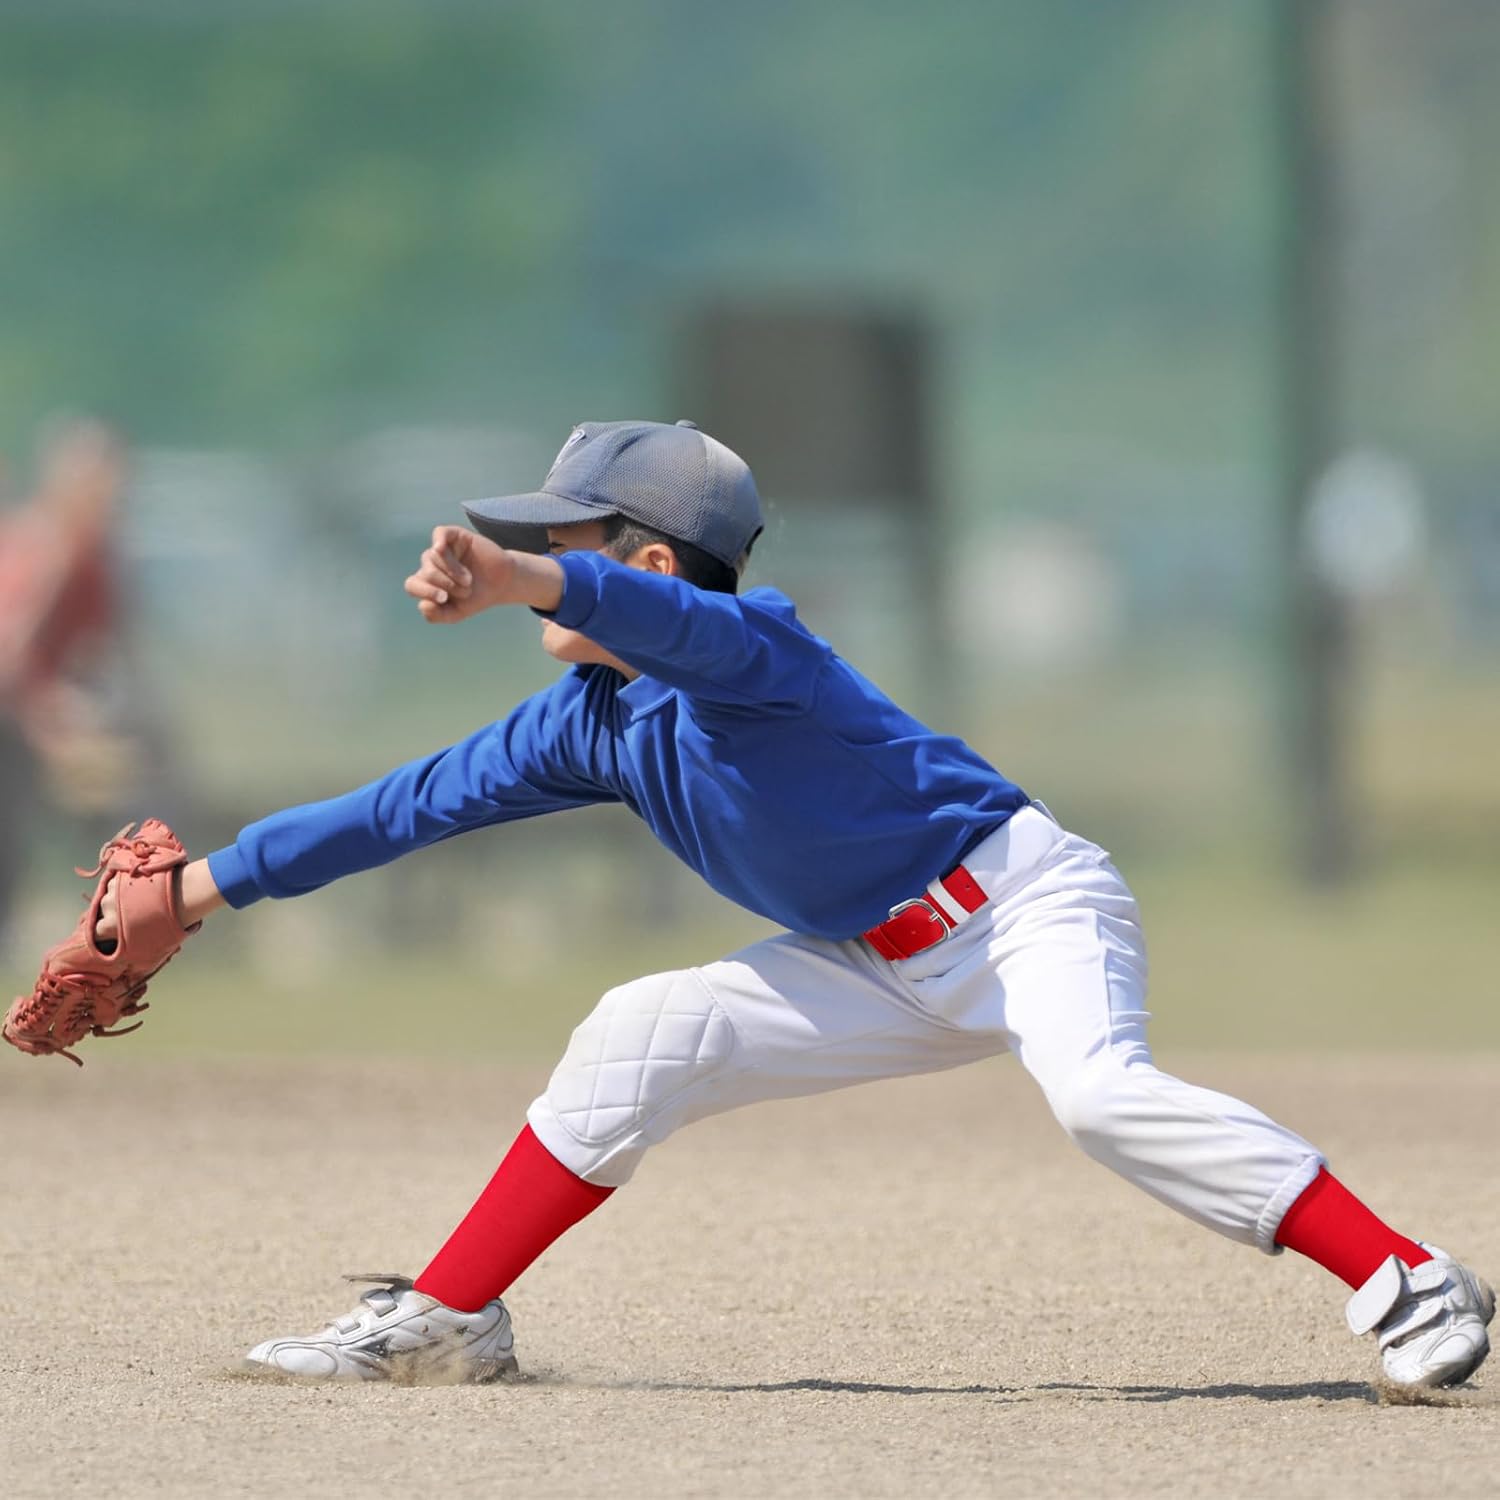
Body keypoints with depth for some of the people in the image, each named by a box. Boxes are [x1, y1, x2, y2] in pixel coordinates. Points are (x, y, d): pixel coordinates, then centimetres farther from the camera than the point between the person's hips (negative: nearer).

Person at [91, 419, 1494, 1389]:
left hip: (1026, 901, -8)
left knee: (1100, 1092, -33)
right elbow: (420, 800, 9)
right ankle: (449, 1317, 7)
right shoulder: (589, 722, 3)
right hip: (890, 971, 8)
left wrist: (521, 583, -63)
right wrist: (221, 877, 8)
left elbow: (675, 623, -45)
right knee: (635, 1040, 1)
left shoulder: (747, 641, -21)